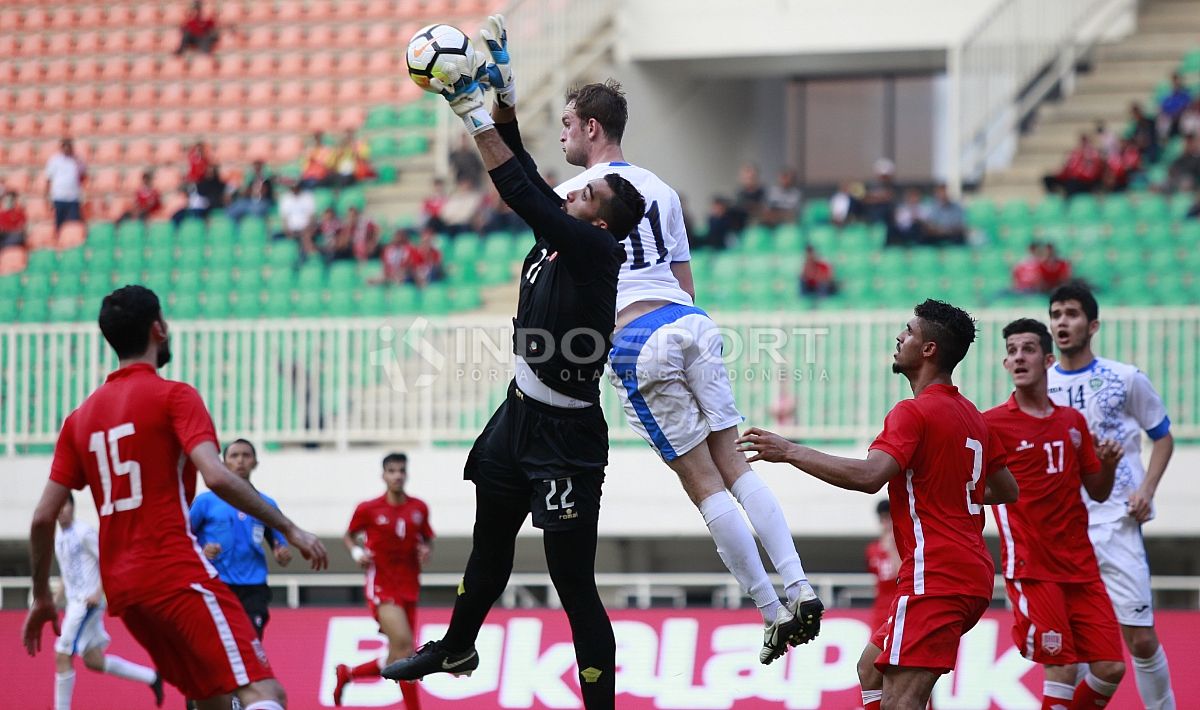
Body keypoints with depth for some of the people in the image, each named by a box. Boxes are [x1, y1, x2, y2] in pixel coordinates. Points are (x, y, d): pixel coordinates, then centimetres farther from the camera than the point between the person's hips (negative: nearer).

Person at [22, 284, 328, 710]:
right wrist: (289, 530, -11)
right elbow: (217, 477, -18)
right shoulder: (173, 396, -3)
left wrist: (41, 597, 23)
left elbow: (43, 518, 13)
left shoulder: (80, 418, 15)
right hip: (177, 575, -7)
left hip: (121, 589, 7)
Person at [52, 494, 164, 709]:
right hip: (74, 603, 9)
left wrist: (99, 593, -22)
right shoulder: (59, 537, 13)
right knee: (93, 661, 10)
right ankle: (151, 678, 21)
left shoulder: (84, 532, -12)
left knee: (62, 656, -11)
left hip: (88, 602, -9)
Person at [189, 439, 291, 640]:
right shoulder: (206, 501, 4)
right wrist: (201, 552, -16)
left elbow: (280, 549, 14)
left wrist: (283, 555, -10)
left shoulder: (267, 504, 11)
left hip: (253, 590, 2)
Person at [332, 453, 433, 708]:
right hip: (382, 587, -5)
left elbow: (427, 538, 18)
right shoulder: (368, 509, -4)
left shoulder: (419, 508, 5)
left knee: (397, 661, 6)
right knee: (404, 645, -23)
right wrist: (356, 552, -9)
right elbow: (349, 536, 11)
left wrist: (426, 550, -4)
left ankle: (346, 674, 32)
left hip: (409, 589, 5)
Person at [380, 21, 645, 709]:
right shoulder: (557, 234, 2)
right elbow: (526, 177, 7)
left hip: (564, 436, -10)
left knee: (575, 585, -9)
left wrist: (476, 116, -26)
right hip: (521, 416, 10)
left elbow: (525, 195, -28)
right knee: (490, 544, 29)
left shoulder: (595, 251, -20)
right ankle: (457, 648, 51)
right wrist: (501, 91, -1)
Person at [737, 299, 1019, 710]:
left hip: (935, 578, -10)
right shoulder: (971, 416, 16)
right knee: (872, 670, 20)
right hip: (972, 575, 10)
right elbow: (1007, 490, 25)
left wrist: (790, 452, -20)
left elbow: (868, 476, -27)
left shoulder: (914, 413, -12)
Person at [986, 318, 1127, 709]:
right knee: (1061, 668, -13)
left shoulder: (1073, 422, 11)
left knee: (1110, 668, 0)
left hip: (1080, 566, 5)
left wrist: (1107, 464, -2)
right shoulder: (992, 424, -4)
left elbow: (1097, 492, 17)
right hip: (1031, 568, -5)